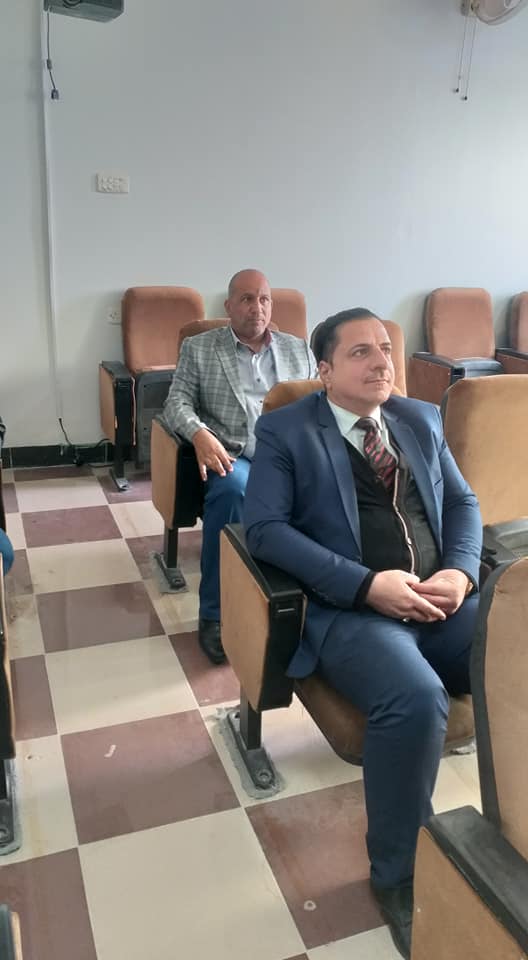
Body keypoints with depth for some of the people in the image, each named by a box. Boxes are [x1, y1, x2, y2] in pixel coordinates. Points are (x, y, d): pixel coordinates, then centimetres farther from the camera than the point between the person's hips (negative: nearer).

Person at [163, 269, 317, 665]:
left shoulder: (299, 349, 20)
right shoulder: (198, 348, 14)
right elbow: (177, 401, 6)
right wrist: (200, 434, -17)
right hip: (230, 454, -2)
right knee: (233, 491, -38)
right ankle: (215, 614, -25)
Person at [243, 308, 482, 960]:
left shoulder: (422, 419, 18)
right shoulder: (285, 430, 1)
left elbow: (463, 502, 17)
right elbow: (265, 528, -9)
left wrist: (461, 571, -5)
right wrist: (366, 585, -18)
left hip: (441, 601, 6)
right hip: (348, 610, -5)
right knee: (416, 699, -32)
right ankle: (398, 874, -6)